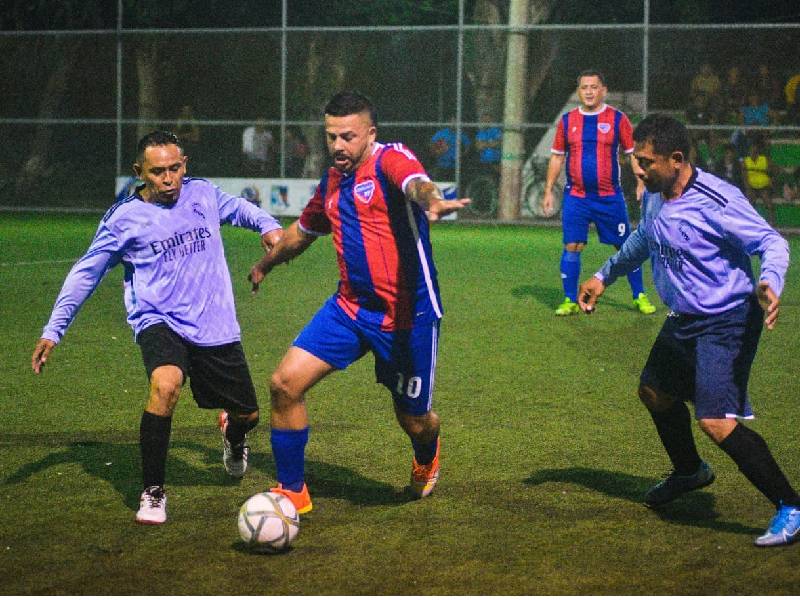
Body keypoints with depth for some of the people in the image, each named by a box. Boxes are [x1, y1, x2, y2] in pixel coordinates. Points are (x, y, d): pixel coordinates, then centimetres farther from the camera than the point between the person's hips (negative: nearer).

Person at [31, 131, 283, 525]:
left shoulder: (203, 194, 1)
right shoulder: (124, 218, -8)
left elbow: (236, 208, 24)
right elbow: (85, 273, 0)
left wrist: (267, 225, 4)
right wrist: (53, 330, -5)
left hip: (216, 327, 4)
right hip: (159, 323, -4)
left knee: (247, 414, 12)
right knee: (165, 385, -35)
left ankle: (232, 435, 55)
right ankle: (152, 492, -19)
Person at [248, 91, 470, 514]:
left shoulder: (390, 160, -12)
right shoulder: (331, 183, 10)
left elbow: (416, 182, -38)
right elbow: (302, 231, 31)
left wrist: (430, 201, -62)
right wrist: (265, 265, 47)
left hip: (407, 316, -6)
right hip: (350, 307, 6)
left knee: (414, 421, 7)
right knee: (284, 384, -9)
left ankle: (426, 458, 47)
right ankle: (292, 491, 6)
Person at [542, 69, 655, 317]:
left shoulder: (617, 118, 0)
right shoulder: (567, 120, 5)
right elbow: (557, 157, 12)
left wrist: (641, 184, -8)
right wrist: (548, 191, 8)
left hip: (610, 197, -1)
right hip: (576, 197, 1)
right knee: (571, 247, -3)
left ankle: (639, 296, 15)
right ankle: (570, 301, 7)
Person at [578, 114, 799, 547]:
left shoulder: (717, 201, -24)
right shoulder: (654, 197, 2)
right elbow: (643, 240, 24)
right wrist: (604, 275, 28)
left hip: (727, 324, -10)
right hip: (683, 320, 10)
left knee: (716, 421, -20)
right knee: (654, 391, 26)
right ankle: (689, 472, 53)